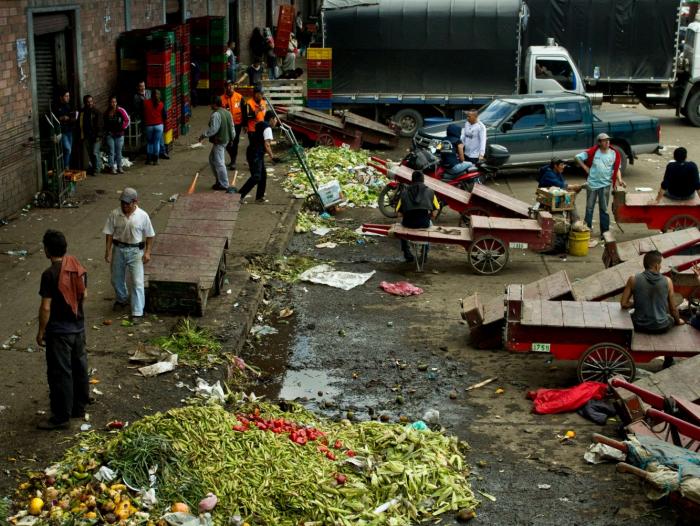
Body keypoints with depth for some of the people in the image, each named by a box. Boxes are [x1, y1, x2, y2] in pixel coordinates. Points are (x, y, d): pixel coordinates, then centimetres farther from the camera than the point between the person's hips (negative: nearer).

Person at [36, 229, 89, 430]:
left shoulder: (50, 274, -22)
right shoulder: (78, 266, 0)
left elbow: (46, 307, -19)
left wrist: (41, 331, -8)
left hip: (59, 331, -7)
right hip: (78, 327, 7)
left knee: (60, 374, 1)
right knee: (79, 367, 18)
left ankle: (61, 417, 8)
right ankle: (79, 407, 31)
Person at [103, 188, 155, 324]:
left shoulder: (142, 216, -11)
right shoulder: (114, 214, -8)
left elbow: (149, 235, -2)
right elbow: (109, 234, -1)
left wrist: (147, 252, -7)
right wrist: (108, 251, -4)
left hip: (135, 251, -3)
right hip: (118, 249, 3)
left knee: (137, 282, -7)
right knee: (117, 279, 18)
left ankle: (137, 313, -2)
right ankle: (122, 299, 46)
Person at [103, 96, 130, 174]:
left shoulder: (120, 110, -8)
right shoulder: (107, 112, 2)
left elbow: (127, 120, -3)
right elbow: (105, 123, 13)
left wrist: (123, 127, -7)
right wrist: (106, 131, 5)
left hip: (119, 135, -1)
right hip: (110, 135, 1)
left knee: (119, 152, 7)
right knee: (111, 152, 0)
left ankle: (119, 167, 16)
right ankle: (112, 168, 4)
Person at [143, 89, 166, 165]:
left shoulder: (145, 103, -6)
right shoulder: (161, 104, -4)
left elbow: (142, 114, -1)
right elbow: (165, 116, 0)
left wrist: (144, 122, 14)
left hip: (148, 125, 0)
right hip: (159, 125, 0)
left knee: (149, 142, 12)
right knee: (157, 142, 6)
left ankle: (149, 159, 13)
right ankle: (155, 160, 7)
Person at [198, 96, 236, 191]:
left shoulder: (216, 115, -20)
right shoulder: (227, 112, 8)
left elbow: (213, 129, -23)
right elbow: (232, 127, 13)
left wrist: (203, 135, -11)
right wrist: (232, 137, 22)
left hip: (219, 141, -10)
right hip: (226, 139, 10)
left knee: (219, 163, -2)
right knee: (212, 159, 22)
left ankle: (224, 185, 4)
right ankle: (219, 180, 26)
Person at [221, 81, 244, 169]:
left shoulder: (239, 97, -5)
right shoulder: (222, 98, -3)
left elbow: (243, 111, 0)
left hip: (237, 123, -2)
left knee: (235, 143, 2)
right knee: (227, 144, 7)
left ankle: (233, 162, 9)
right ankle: (233, 159, 30)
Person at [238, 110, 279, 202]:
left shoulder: (261, 125, 17)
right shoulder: (268, 128, -13)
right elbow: (266, 145, -19)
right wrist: (271, 156, -14)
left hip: (257, 154, 11)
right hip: (255, 155, -11)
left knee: (263, 175, 15)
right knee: (256, 177, -15)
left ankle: (259, 196, 20)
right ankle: (239, 195, -16)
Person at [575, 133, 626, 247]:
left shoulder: (615, 154, 1)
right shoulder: (593, 152, -6)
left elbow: (617, 169, 6)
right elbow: (578, 157, 0)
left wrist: (619, 180, -10)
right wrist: (586, 168, -5)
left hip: (605, 184, 1)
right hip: (592, 183, -1)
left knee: (604, 209, 7)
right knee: (589, 208, 7)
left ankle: (605, 233, 13)